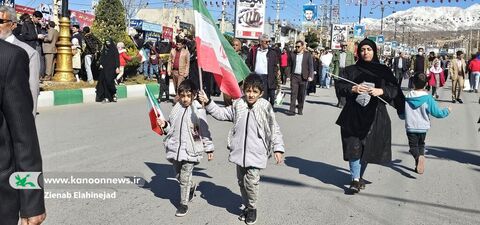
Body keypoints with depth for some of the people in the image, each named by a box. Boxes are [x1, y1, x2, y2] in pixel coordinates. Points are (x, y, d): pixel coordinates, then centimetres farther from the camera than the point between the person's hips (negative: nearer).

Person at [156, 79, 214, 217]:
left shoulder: (198, 110, -10)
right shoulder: (176, 109, 4)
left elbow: (205, 131, -5)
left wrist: (209, 149, -2)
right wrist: (164, 125, -7)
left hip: (190, 150, -5)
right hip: (175, 148, 5)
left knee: (185, 178, 0)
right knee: (178, 175, 18)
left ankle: (184, 204, 16)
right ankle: (192, 187, 47)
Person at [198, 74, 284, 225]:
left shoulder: (265, 108, -7)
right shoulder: (238, 105, 4)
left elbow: (274, 129, -4)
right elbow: (221, 114, 10)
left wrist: (278, 148, -9)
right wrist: (207, 103, 0)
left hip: (256, 153, -4)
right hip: (239, 151, 5)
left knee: (251, 180, -12)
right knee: (241, 181, 14)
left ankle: (252, 208, 11)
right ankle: (247, 206, 33)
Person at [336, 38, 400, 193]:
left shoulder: (384, 71, 8)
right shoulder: (351, 70, 8)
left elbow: (394, 89, 1)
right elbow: (340, 87, 0)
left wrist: (381, 91, -18)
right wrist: (352, 89, -19)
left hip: (374, 115, 1)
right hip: (354, 115, -1)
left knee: (368, 147, 6)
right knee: (354, 146, -7)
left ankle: (360, 175, 24)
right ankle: (355, 179, -2)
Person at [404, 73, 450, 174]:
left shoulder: (407, 97, -5)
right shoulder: (428, 98, -10)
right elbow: (437, 112, -7)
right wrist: (447, 110, 12)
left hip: (410, 127, -1)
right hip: (422, 127, 1)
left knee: (413, 146, 4)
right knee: (421, 145, 21)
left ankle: (418, 157, -29)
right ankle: (418, 166, 12)